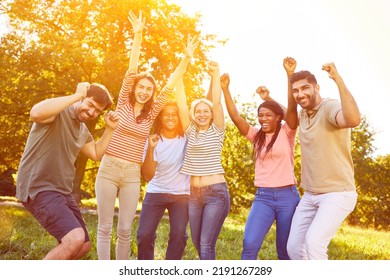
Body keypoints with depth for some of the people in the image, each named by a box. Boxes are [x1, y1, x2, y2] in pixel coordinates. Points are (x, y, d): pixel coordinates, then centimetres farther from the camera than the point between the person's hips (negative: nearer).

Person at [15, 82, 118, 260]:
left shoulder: (83, 130, 16)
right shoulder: (58, 112, -12)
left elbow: (96, 154, 23)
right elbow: (36, 113, -35)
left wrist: (110, 129, 12)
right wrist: (76, 96, -27)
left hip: (62, 192, 10)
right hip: (39, 189, -10)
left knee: (84, 246, 14)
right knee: (75, 239, -28)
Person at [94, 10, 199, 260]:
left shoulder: (152, 113, 8)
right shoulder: (124, 104, 3)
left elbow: (170, 86, 5)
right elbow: (131, 72, -5)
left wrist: (186, 59, 2)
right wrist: (138, 36, -8)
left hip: (132, 175, 2)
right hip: (108, 169, -2)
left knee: (125, 230, 4)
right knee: (105, 227, 2)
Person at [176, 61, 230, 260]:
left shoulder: (217, 130, 2)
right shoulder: (190, 131, 9)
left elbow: (217, 102, -11)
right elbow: (181, 104, -1)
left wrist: (215, 76, -19)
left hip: (216, 192, -4)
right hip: (194, 193, 5)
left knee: (206, 244, -9)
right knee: (197, 243, 13)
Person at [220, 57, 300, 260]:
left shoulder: (286, 133, 0)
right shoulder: (256, 135, 8)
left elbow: (292, 108, -16)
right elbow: (236, 117, -3)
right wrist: (225, 89, -12)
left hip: (287, 195, -2)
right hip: (262, 197, 2)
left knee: (285, 249, 7)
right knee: (249, 245, -13)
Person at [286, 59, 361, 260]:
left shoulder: (330, 107, -17)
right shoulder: (302, 114, 8)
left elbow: (354, 119, -41)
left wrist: (338, 79, -41)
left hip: (337, 194, -8)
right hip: (310, 196, 8)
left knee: (313, 242, -25)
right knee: (294, 247, 9)